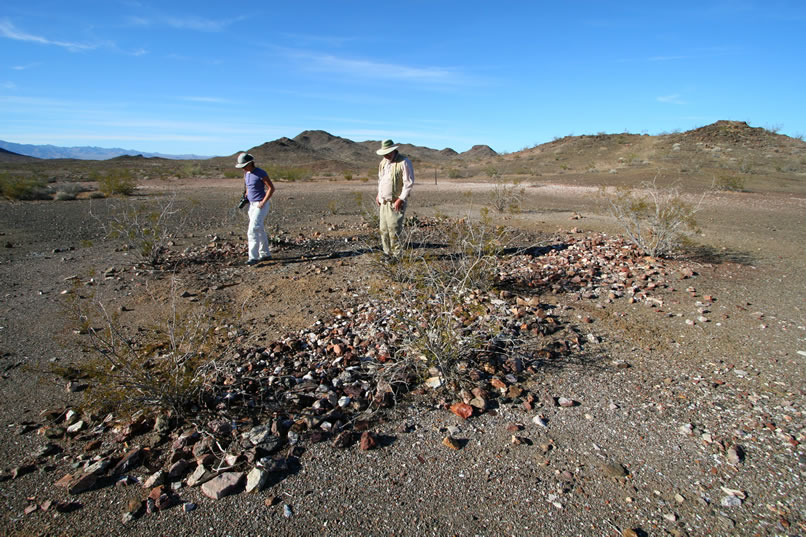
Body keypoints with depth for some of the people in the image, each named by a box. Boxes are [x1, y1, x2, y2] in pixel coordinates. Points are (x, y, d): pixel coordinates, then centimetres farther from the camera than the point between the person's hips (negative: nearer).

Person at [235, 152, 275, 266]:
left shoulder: (261, 173, -16)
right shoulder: (246, 173, 9)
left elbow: (271, 188, -14)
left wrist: (263, 202, -19)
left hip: (261, 205, -8)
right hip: (252, 205, 9)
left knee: (253, 230, -15)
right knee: (259, 230, 13)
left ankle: (253, 257, -12)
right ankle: (265, 254, 24)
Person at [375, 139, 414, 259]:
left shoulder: (404, 162, -10)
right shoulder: (383, 162, 15)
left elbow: (409, 183, -13)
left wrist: (401, 199, -17)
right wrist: (379, 194, 18)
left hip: (396, 203, -8)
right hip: (383, 202, 8)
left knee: (393, 229, -10)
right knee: (384, 229, 8)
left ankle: (396, 255, -1)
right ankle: (387, 253, 19)